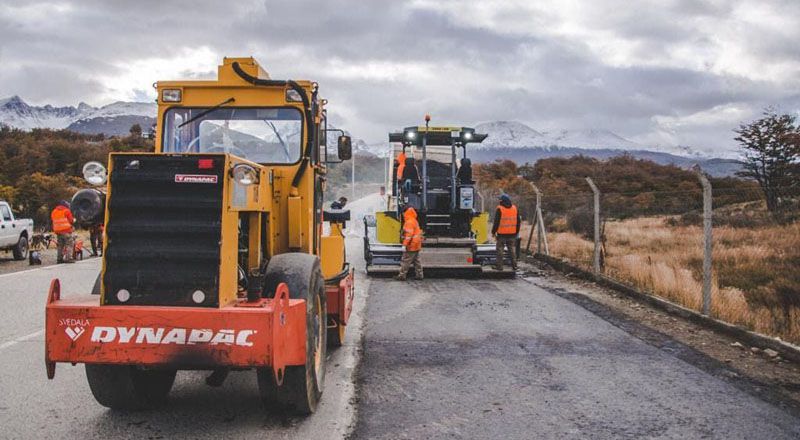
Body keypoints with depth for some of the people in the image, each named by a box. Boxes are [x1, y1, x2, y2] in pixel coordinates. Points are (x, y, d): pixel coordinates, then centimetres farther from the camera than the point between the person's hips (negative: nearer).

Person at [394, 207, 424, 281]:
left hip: (411, 246, -10)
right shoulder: (415, 221, 15)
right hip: (416, 246, 10)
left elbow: (408, 234, -24)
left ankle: (402, 275, -2)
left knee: (405, 261, -5)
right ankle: (419, 275, 16)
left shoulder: (409, 222, -17)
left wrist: (404, 245, -25)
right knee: (416, 260, 14)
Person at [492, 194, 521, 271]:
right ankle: (514, 265, 12)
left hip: (502, 234, -5)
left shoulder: (499, 209, -10)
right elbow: (518, 222, 12)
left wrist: (493, 232, 1)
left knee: (500, 249, 3)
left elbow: (496, 222, -9)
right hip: (512, 234, 5)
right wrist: (517, 232, 20)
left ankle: (499, 265, 3)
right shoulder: (515, 208, 7)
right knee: (512, 249, 12)